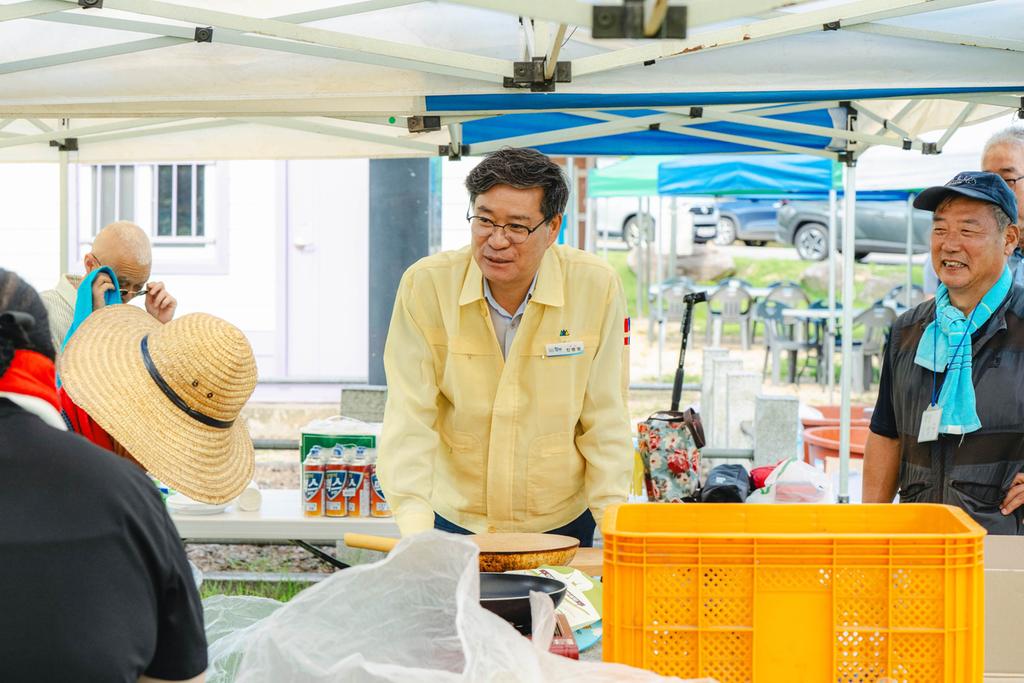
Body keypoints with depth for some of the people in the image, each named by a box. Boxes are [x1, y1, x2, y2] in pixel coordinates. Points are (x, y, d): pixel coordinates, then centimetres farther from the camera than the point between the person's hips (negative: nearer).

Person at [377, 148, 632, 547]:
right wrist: (416, 526, -25)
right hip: (455, 520, 0)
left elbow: (605, 419, -6)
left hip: (561, 522, 0)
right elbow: (409, 415, -15)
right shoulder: (425, 285, -13)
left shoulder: (596, 287, -13)